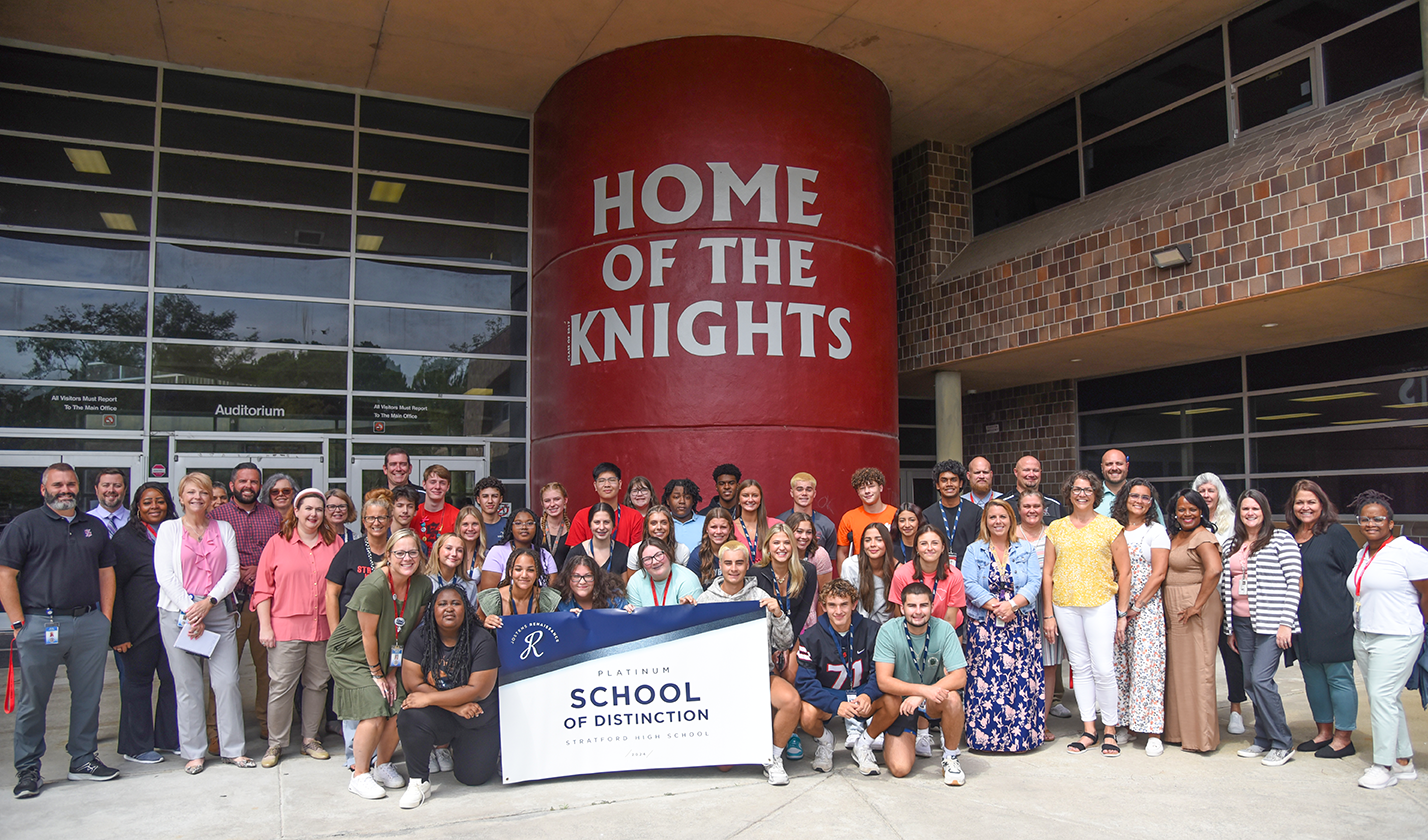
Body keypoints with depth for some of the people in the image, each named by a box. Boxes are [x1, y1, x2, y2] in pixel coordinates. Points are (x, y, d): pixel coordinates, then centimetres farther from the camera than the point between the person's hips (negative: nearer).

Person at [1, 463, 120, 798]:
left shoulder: (94, 527, 14)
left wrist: (105, 618, 8)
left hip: (90, 624, 4)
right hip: (40, 625, -4)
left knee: (88, 697, 9)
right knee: (33, 700, 4)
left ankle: (84, 759, 21)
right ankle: (28, 770, 16)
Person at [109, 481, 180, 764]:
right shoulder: (125, 538, -4)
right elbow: (114, 587, -6)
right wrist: (119, 632, -12)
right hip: (141, 625, -4)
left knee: (173, 679, 7)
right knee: (137, 681, 7)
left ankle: (169, 738, 22)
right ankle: (136, 746, 19)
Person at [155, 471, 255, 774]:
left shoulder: (224, 528, 12)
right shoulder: (169, 529, 7)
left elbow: (233, 571, 5)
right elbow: (164, 574, -1)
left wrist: (208, 602, -10)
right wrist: (190, 611, -10)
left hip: (219, 612, 1)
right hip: (179, 613, -1)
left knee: (227, 681, -3)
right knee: (188, 686, 1)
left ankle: (232, 749, 7)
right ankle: (193, 753, 12)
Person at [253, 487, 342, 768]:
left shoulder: (335, 543, 7)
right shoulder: (277, 543, 2)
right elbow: (263, 588, 2)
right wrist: (265, 626, -5)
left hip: (323, 628, 2)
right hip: (285, 627, -2)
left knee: (317, 684, 10)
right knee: (281, 686, 0)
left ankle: (311, 739, 22)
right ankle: (275, 744, 13)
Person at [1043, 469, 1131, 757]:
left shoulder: (1110, 526, 2)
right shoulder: (1056, 528, 9)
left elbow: (1124, 572, 2)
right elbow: (1047, 573, 9)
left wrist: (1122, 614, -2)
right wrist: (1048, 614, 5)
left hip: (1101, 604, -3)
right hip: (1065, 606, 3)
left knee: (1103, 669, -5)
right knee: (1080, 668, 8)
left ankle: (1110, 731, 10)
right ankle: (1089, 730, 17)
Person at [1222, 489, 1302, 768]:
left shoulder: (1281, 539, -2)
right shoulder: (1232, 546, 15)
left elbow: (1293, 583, -7)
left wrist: (1286, 623, -13)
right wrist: (1230, 628, 14)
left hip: (1271, 622, -6)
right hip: (1242, 622, 6)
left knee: (1261, 679, -12)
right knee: (1250, 682, 8)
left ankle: (1281, 745, 1)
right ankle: (1263, 740, 20)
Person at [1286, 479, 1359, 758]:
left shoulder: (1336, 533, -7)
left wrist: (1353, 612, -11)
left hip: (1333, 620, -6)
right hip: (1303, 620, 6)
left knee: (1339, 676, 2)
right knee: (1312, 676, 14)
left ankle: (1344, 738, 13)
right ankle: (1324, 732, 27)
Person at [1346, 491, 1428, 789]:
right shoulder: (1362, 555, 13)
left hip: (1396, 638, -8)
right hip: (1363, 637, 8)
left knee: (1382, 698, -8)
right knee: (1387, 700, 12)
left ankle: (1384, 766, 2)